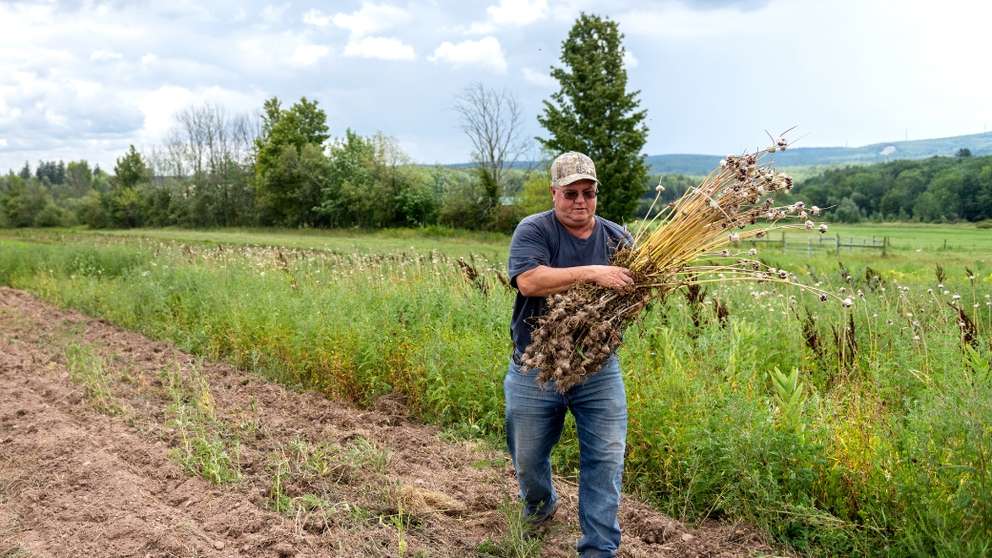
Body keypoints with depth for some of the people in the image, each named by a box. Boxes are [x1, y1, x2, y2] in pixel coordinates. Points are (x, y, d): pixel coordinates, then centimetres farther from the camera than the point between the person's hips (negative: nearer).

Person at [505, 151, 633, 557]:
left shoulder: (617, 238, 4)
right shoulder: (533, 230, -9)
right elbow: (529, 280, -26)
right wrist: (592, 273, -32)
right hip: (536, 371, -1)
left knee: (607, 458, -1)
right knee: (528, 458, 16)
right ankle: (540, 507, 48)